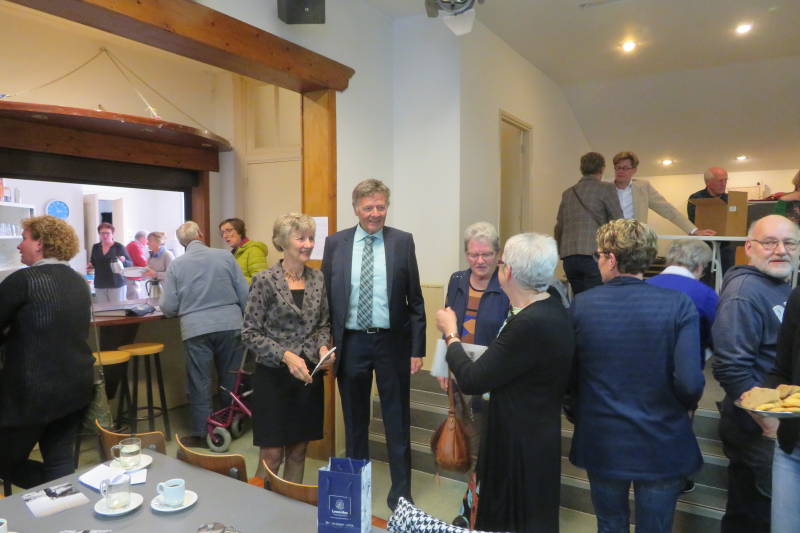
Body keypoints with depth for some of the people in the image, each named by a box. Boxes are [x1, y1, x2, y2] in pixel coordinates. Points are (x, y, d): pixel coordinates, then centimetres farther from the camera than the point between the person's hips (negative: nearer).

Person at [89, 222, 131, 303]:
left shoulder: (119, 247, -2)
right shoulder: (95, 247, 10)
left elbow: (130, 264, -2)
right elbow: (92, 262, 23)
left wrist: (124, 261, -23)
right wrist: (90, 265, 1)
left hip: (116, 285, -3)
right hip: (99, 285, 3)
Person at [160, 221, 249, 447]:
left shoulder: (176, 264, -1)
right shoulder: (225, 256, -1)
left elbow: (168, 307, -1)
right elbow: (244, 293, 0)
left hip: (196, 329, -1)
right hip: (230, 325, 1)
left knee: (199, 383, 10)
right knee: (230, 379, 15)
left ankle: (199, 433, 17)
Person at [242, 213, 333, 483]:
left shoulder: (318, 279, 4)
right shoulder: (265, 280, -10)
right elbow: (250, 333, -10)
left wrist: (323, 347, -6)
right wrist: (286, 356, -20)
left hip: (309, 374, 5)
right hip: (273, 375, -4)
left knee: (298, 450, 14)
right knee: (272, 454, 2)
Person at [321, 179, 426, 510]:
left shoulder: (403, 241, -2)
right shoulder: (335, 243, 1)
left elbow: (415, 300, -1)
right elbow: (326, 298, 4)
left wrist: (417, 348, -3)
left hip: (392, 342, -1)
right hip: (350, 342, 1)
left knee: (397, 421, 9)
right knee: (354, 422, 16)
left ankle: (400, 493, 26)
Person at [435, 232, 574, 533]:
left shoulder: (531, 324, -30)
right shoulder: (551, 309, -1)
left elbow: (471, 381, -24)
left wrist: (450, 334, -9)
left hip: (522, 445, -9)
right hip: (533, 435, 9)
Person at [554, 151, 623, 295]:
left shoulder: (568, 193, 17)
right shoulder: (606, 189, 3)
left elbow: (558, 228, 21)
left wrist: (561, 251, 33)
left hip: (568, 257, 5)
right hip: (594, 254, -5)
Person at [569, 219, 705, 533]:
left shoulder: (581, 304, -11)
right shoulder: (679, 305, -14)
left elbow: (569, 375, -6)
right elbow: (690, 382, -18)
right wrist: (686, 405, 5)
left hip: (601, 444, 1)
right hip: (661, 447, -1)